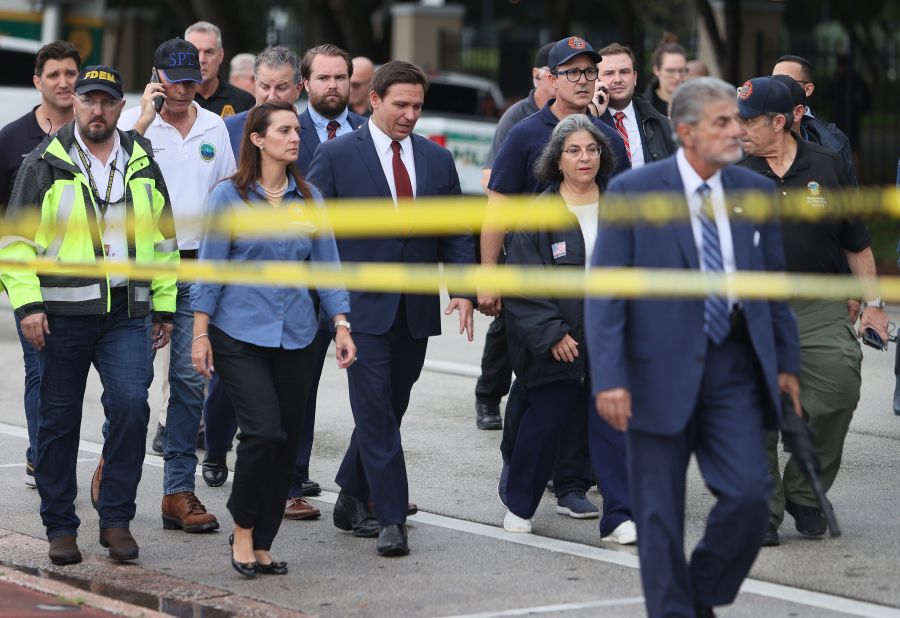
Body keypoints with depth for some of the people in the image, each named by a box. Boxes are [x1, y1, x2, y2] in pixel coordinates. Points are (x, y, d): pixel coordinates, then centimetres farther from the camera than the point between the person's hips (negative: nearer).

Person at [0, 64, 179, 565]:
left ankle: (116, 519, -3)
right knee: (59, 420, 4)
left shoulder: (143, 164, 11)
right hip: (62, 313, -2)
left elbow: (163, 240, 18)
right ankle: (60, 527, 15)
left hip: (127, 313, 2)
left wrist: (164, 305, 14)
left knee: (131, 404, -14)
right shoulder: (45, 164, 2)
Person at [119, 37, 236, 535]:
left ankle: (179, 492, 4)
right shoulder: (134, 121, -2)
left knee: (190, 380, 1)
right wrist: (145, 120, -20)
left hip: (197, 266, 3)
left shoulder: (214, 127, 10)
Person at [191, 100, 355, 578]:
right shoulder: (229, 196, -3)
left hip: (295, 337, 4)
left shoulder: (309, 198, 7)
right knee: (263, 431, -16)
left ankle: (262, 544, 14)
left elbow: (327, 266, 10)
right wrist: (200, 334, -5)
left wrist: (341, 326, 1)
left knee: (287, 440, 3)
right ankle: (243, 528, 4)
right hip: (240, 334, -4)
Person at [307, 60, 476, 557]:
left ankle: (351, 499, 26)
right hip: (364, 305, -4)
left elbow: (455, 233, 12)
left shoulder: (437, 160, 11)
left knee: (388, 408, 11)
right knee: (376, 413, -8)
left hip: (416, 307, 4)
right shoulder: (336, 155, -2)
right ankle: (390, 518, -8)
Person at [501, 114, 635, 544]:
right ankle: (519, 506, 25)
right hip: (557, 341, -2)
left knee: (612, 422, -4)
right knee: (545, 421, 6)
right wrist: (551, 334, -11)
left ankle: (619, 517, -3)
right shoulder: (540, 214, -3)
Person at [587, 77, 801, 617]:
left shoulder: (756, 192, 6)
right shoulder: (632, 192, -6)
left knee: (749, 495, -6)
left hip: (735, 370, 3)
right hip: (660, 371, -3)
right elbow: (605, 291, -8)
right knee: (660, 512, 3)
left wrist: (787, 361, 13)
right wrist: (609, 377, -15)